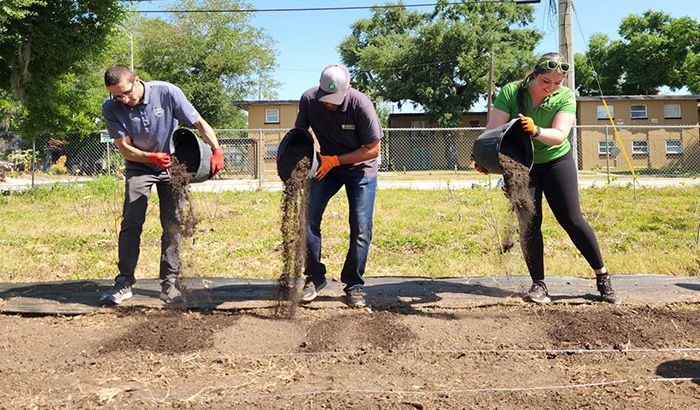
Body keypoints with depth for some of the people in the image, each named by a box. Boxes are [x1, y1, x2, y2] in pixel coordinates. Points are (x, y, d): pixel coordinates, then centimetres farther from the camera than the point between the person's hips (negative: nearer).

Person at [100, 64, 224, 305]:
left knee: (173, 223, -5)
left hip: (173, 166, 0)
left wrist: (216, 150, -29)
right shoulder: (111, 108, -16)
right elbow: (125, 148, -12)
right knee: (131, 223, -9)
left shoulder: (167, 92, -20)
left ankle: (170, 284, 2)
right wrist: (151, 157, -32)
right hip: (139, 167, 1)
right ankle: (124, 283, 0)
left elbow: (199, 123, -15)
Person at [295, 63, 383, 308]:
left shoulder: (360, 104, -27)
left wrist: (334, 160, -25)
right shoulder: (309, 99, -16)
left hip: (360, 167, -3)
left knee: (361, 228, -8)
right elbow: (299, 131, 3)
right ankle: (315, 277, 7)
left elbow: (373, 150, -20)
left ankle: (353, 284, 10)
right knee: (308, 217, -10)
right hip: (327, 165, 3)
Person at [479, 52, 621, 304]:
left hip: (556, 161, 0)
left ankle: (602, 276, 10)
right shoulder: (510, 92, -13)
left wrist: (535, 131, -45)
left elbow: (560, 134, -25)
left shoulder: (566, 97, -12)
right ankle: (538, 284, 3)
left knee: (572, 220, -5)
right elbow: (493, 129, -20)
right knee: (528, 223, -7)